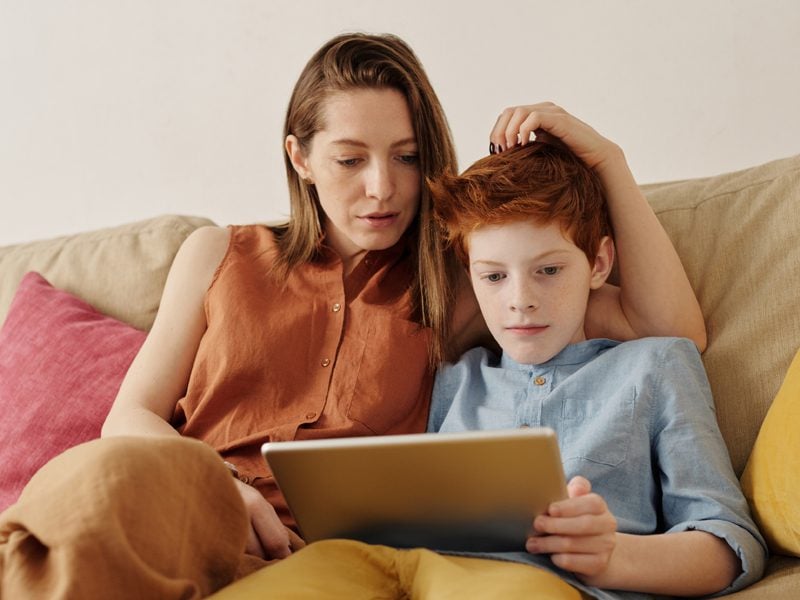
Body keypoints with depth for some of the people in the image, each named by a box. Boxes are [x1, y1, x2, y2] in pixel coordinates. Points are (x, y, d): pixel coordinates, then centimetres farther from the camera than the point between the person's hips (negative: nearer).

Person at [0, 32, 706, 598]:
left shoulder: (456, 289, 14)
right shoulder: (219, 257, 19)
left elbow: (674, 330, 9)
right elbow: (130, 418, 14)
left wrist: (604, 157, 4)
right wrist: (214, 487, -9)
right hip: (189, 523, 2)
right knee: (109, 478, -36)